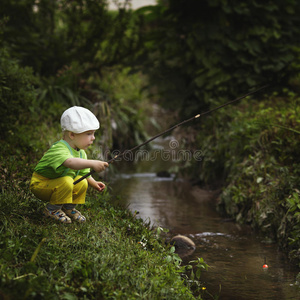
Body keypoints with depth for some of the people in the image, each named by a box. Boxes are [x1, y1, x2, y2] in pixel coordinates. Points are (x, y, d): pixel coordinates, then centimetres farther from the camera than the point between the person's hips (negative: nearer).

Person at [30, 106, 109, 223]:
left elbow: (84, 172, 14)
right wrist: (92, 163, -59)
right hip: (41, 185, -8)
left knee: (82, 183, -6)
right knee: (66, 182, -31)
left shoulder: (81, 153, 2)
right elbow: (71, 163, -51)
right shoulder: (59, 149, -30)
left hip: (59, 184, 8)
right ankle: (52, 209, -11)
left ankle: (69, 208, 13)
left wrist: (93, 183, -5)